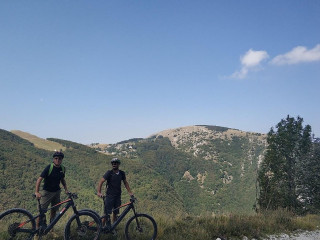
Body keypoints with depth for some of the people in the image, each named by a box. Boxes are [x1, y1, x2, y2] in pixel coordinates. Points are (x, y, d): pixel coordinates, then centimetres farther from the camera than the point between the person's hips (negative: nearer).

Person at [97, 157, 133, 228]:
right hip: (109, 196, -4)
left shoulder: (122, 173, 3)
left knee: (116, 213, 9)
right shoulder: (109, 173, -9)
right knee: (107, 213, -5)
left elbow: (125, 183, 14)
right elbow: (101, 181, -15)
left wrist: (130, 192, 7)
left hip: (118, 196, 4)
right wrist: (99, 192, -27)